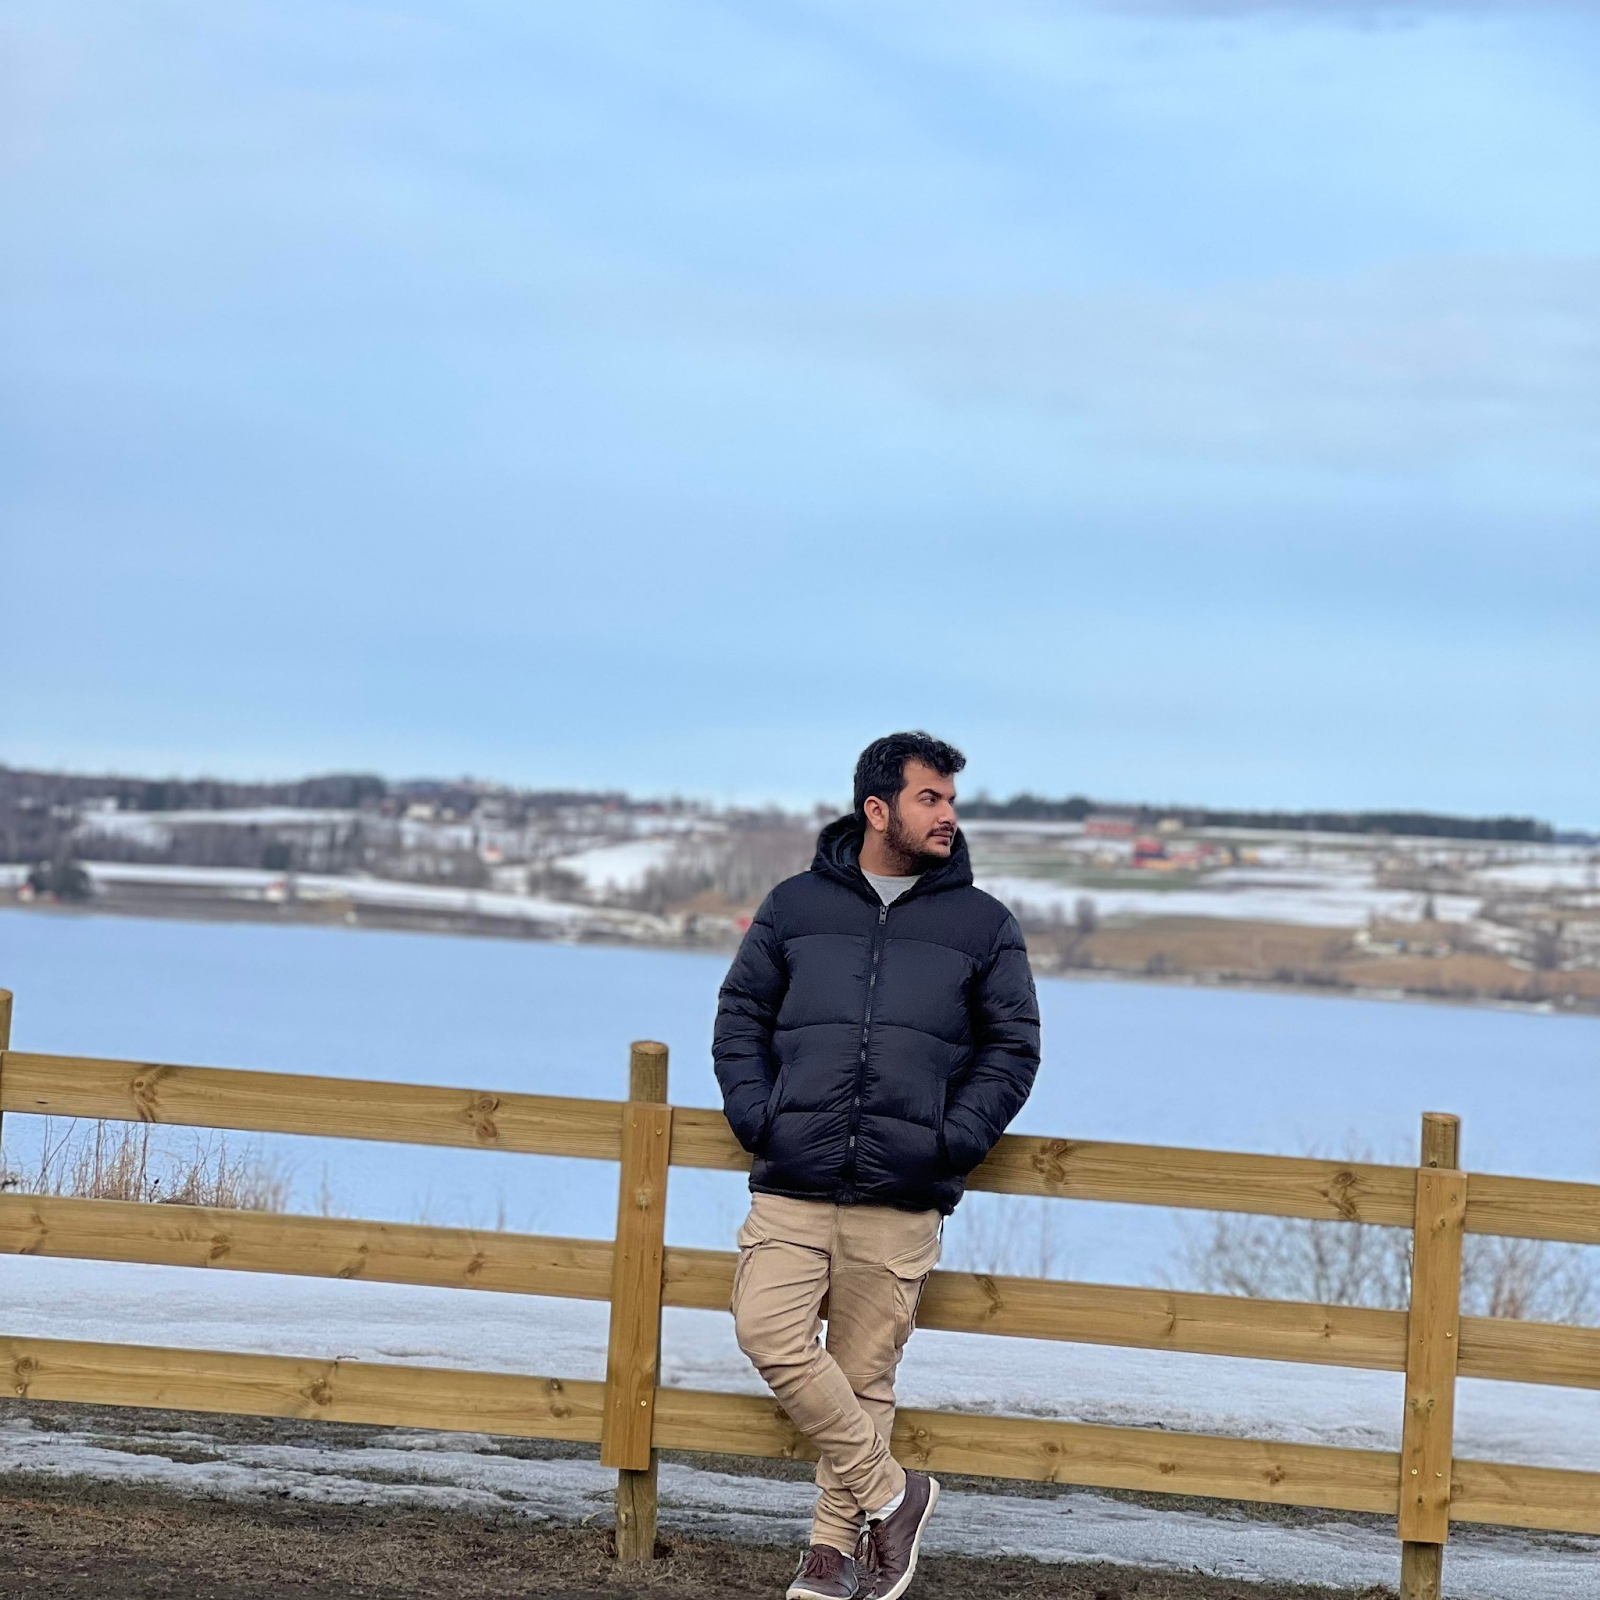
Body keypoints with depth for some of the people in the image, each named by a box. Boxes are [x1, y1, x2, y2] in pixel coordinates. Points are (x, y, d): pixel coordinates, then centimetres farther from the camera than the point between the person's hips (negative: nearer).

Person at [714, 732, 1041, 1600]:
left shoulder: (982, 925, 8)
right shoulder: (795, 907, 9)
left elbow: (1013, 1047, 9)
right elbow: (740, 1016, 14)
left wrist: (955, 1138, -5)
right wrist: (755, 1114, -1)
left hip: (902, 1201, -1)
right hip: (792, 1186, 1)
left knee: (864, 1373, 1)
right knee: (769, 1334, -14)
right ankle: (889, 1493, -1)